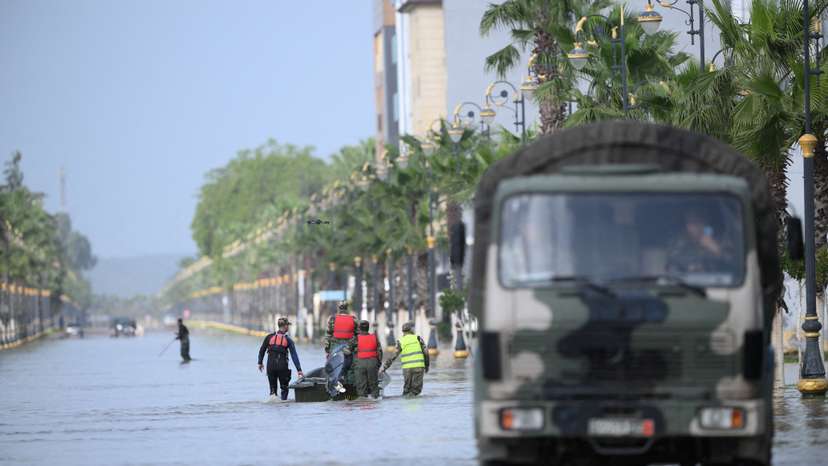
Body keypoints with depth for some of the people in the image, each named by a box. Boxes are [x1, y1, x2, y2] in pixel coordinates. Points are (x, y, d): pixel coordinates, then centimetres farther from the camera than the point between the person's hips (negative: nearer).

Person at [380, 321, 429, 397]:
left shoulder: (400, 342, 4)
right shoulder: (418, 338, 4)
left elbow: (392, 357, 2)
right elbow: (425, 352, 3)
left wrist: (384, 368, 7)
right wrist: (427, 365, 15)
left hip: (407, 367, 1)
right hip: (419, 367, -1)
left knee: (407, 388, 16)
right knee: (417, 389, 2)